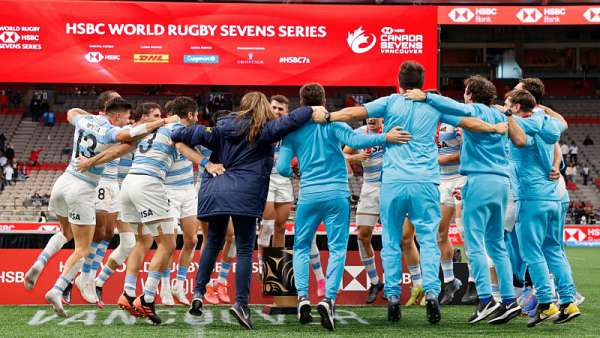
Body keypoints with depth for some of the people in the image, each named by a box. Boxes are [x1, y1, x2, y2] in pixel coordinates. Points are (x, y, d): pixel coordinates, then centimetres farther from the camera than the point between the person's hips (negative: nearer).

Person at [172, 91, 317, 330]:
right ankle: (241, 303, -11)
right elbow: (290, 121, -9)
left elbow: (198, 134, 14)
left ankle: (198, 293, 12)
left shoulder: (223, 126, 15)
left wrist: (174, 135, 29)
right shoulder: (265, 130, 4)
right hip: (244, 196, -4)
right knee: (245, 250, -1)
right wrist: (314, 110, -1)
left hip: (215, 191, 4)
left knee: (213, 243, 20)